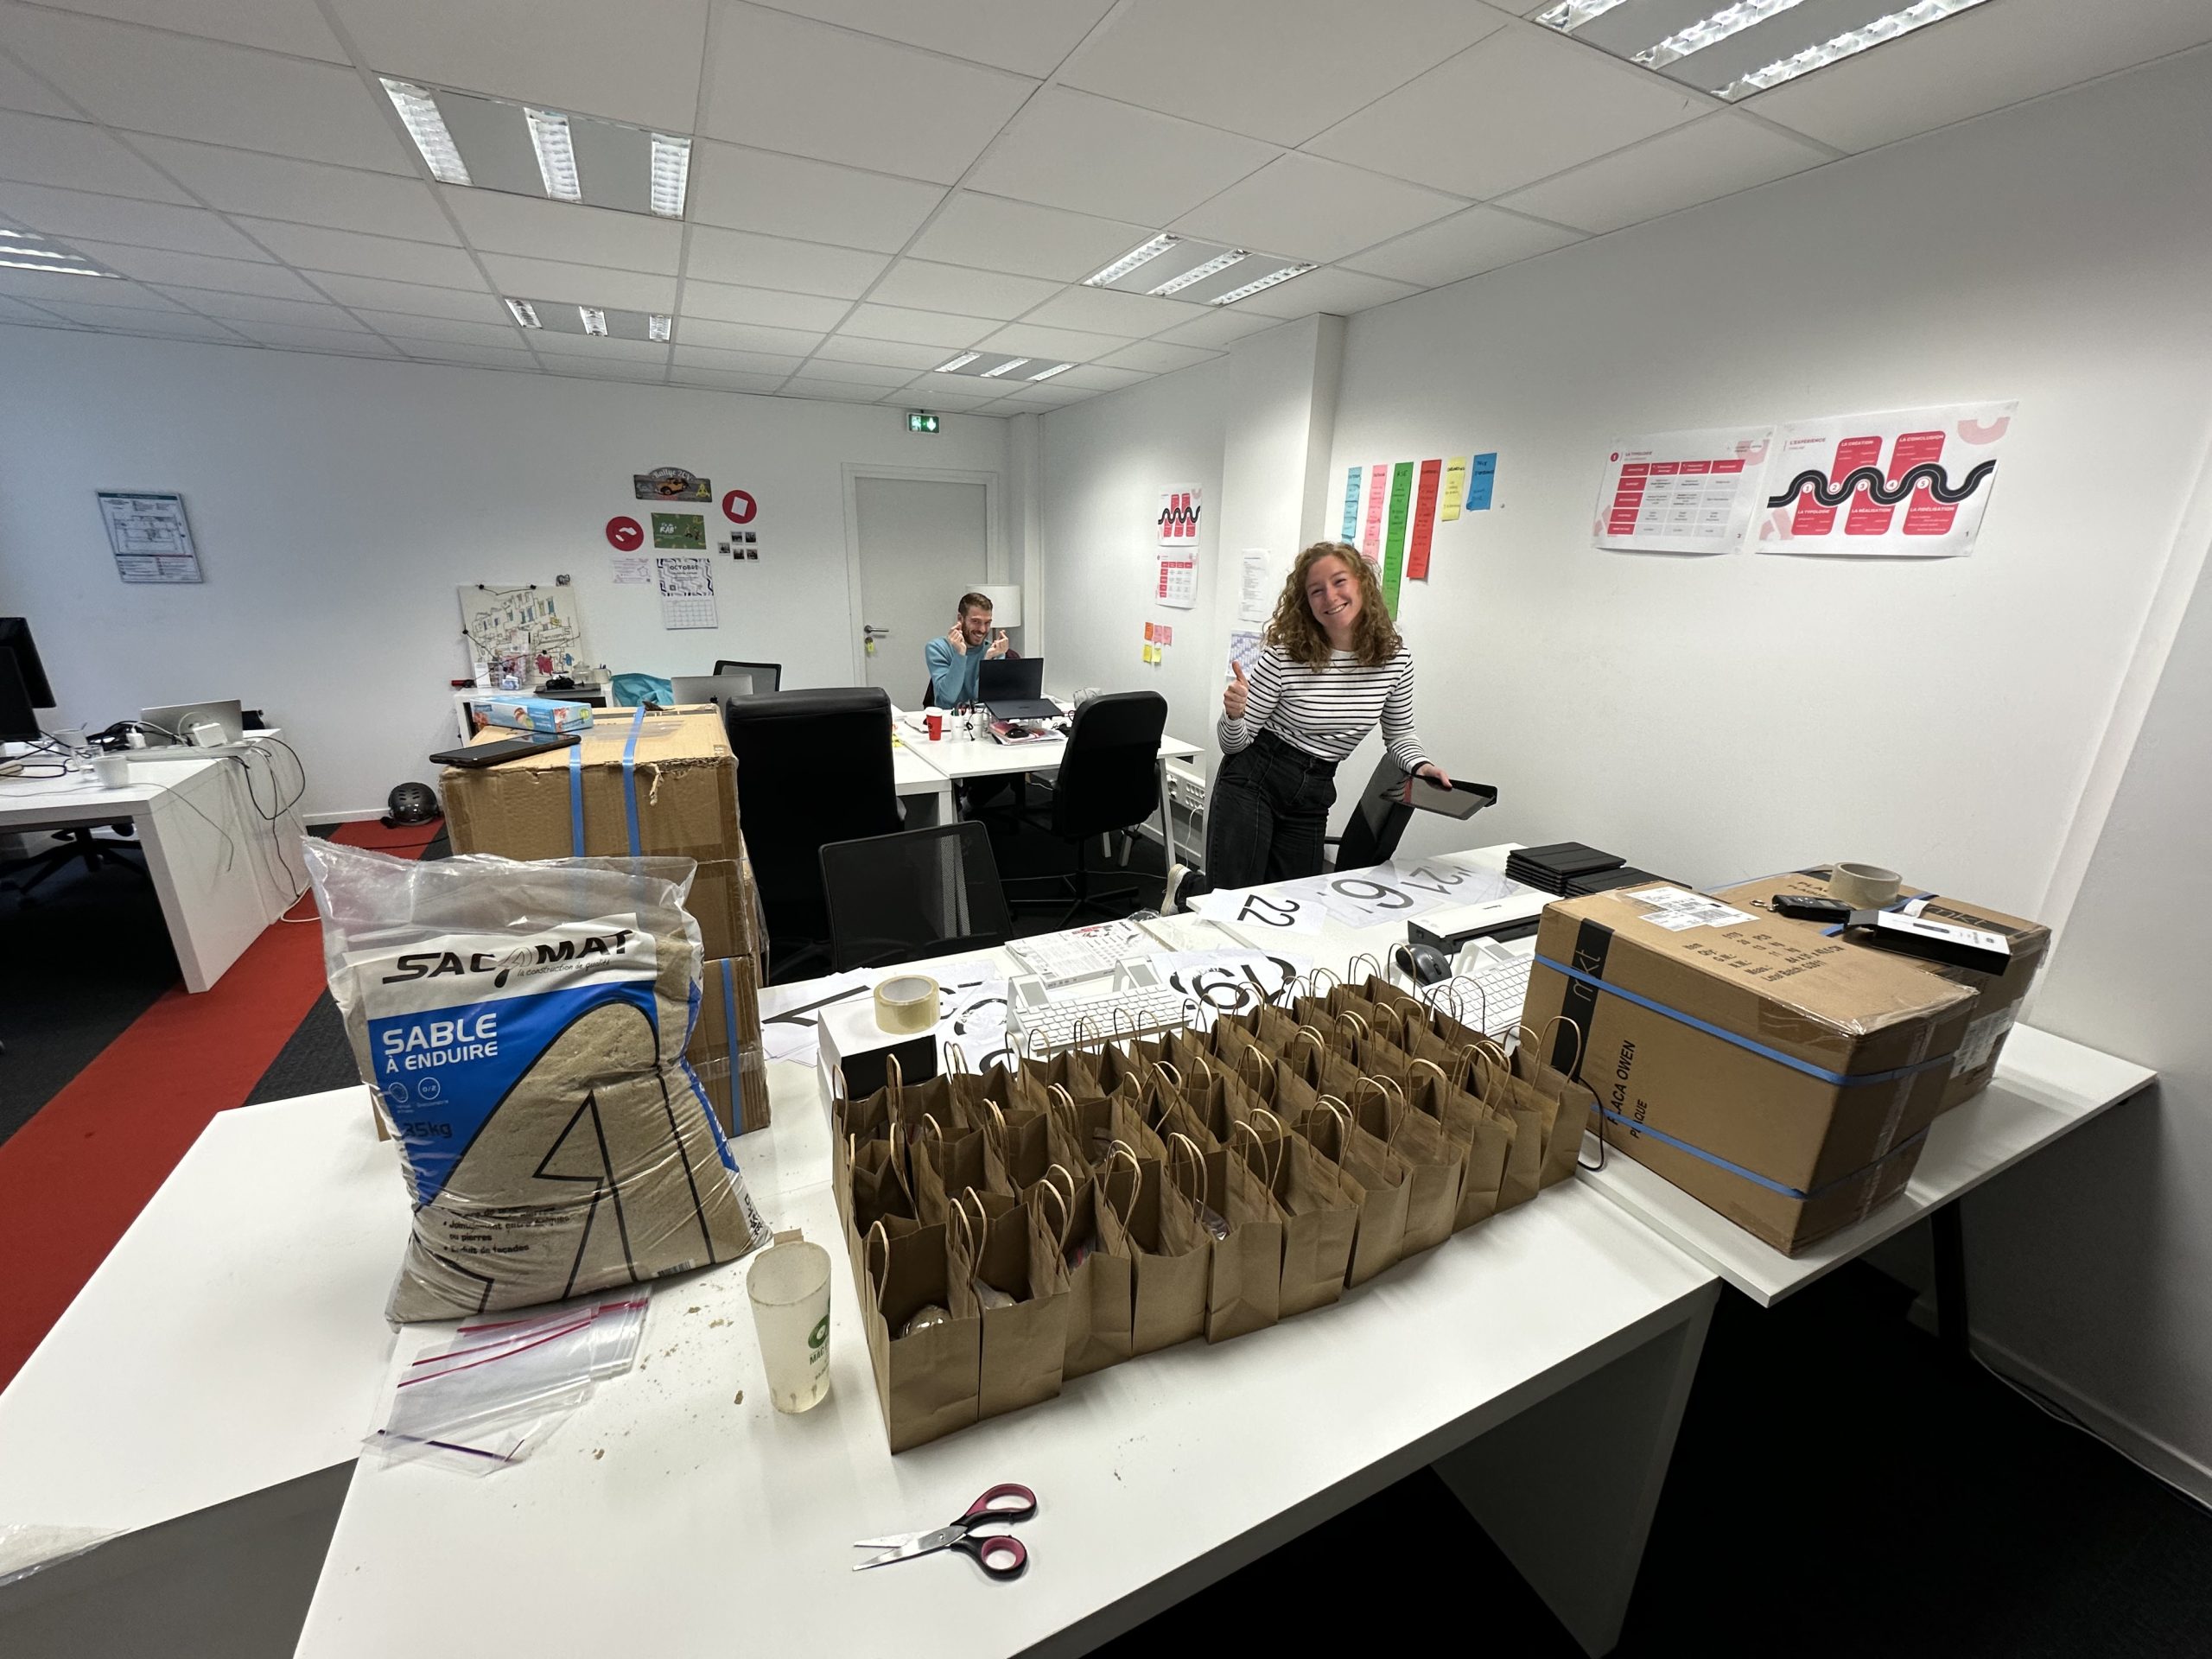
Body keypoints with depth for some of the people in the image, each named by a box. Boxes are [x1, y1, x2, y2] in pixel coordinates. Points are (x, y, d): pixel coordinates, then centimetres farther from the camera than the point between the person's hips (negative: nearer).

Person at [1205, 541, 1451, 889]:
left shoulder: (1395, 659, -3)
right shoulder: (1283, 656, -15)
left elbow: (1399, 733, 13)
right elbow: (1235, 744, -8)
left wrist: (1421, 765, -7)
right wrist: (1233, 714, -29)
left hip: (1314, 798, 5)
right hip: (1252, 784, -4)